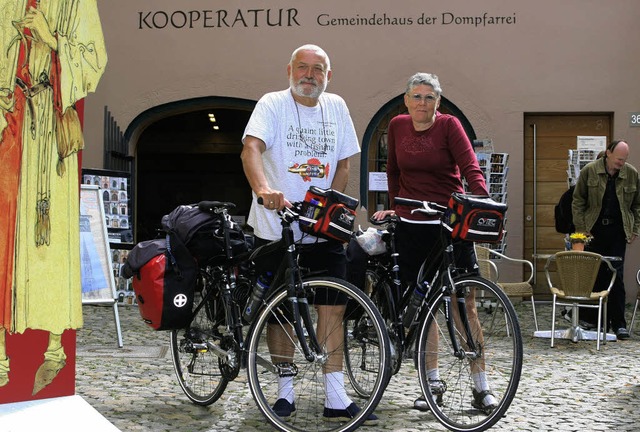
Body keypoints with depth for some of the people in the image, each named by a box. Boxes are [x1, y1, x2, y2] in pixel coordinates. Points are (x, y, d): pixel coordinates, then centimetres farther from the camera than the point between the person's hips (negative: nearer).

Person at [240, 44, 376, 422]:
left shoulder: (336, 107, 9)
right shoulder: (273, 105, -4)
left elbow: (343, 164, 13)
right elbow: (251, 149, -21)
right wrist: (264, 189, -40)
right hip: (277, 227, -3)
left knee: (333, 309, 0)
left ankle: (336, 398, 7)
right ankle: (286, 391, 18)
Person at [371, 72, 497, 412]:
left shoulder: (449, 125, -6)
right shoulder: (397, 126, 5)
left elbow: (470, 167, -16)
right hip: (412, 226, 4)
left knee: (465, 302, -4)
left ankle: (481, 388, 3)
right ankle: (432, 381, 17)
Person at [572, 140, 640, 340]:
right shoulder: (589, 171, -2)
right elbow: (578, 201, 2)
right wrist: (581, 229, -3)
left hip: (618, 232, 0)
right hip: (594, 231, 0)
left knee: (617, 276, -5)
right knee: (596, 276, 3)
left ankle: (619, 323, 0)